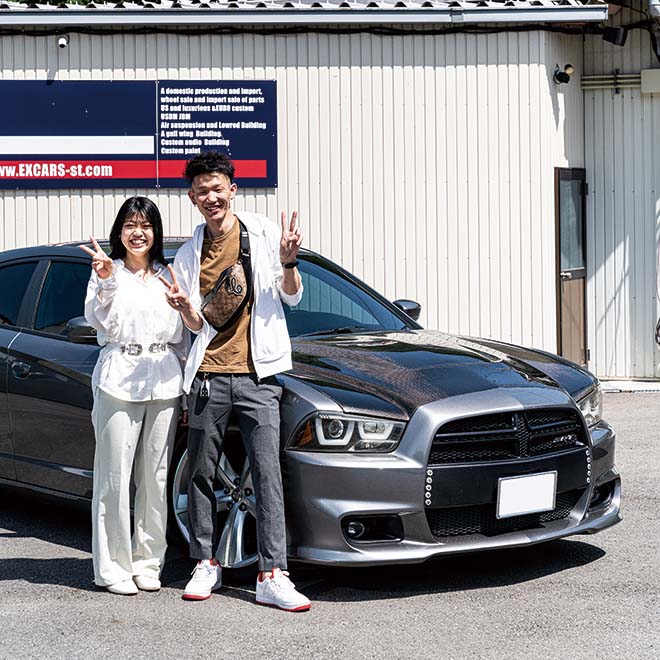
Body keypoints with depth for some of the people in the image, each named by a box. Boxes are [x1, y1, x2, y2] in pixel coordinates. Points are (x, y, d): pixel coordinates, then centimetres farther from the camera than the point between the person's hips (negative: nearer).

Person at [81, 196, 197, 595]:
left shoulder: (167, 277, 17)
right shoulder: (107, 272, 6)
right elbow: (100, 323, -8)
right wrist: (106, 281, -21)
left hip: (164, 383, 4)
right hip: (119, 380, -4)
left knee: (156, 476, 5)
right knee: (115, 475, -4)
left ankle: (148, 562, 13)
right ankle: (113, 566, 1)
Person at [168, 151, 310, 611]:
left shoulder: (263, 232, 4)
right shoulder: (189, 253, 11)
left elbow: (292, 297, 5)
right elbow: (195, 324, 10)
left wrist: (287, 264, -15)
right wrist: (181, 306, -13)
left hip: (257, 374, -3)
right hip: (208, 375, 3)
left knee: (268, 473, -8)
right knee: (201, 474, 6)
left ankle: (273, 577, -8)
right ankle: (206, 564, 19)